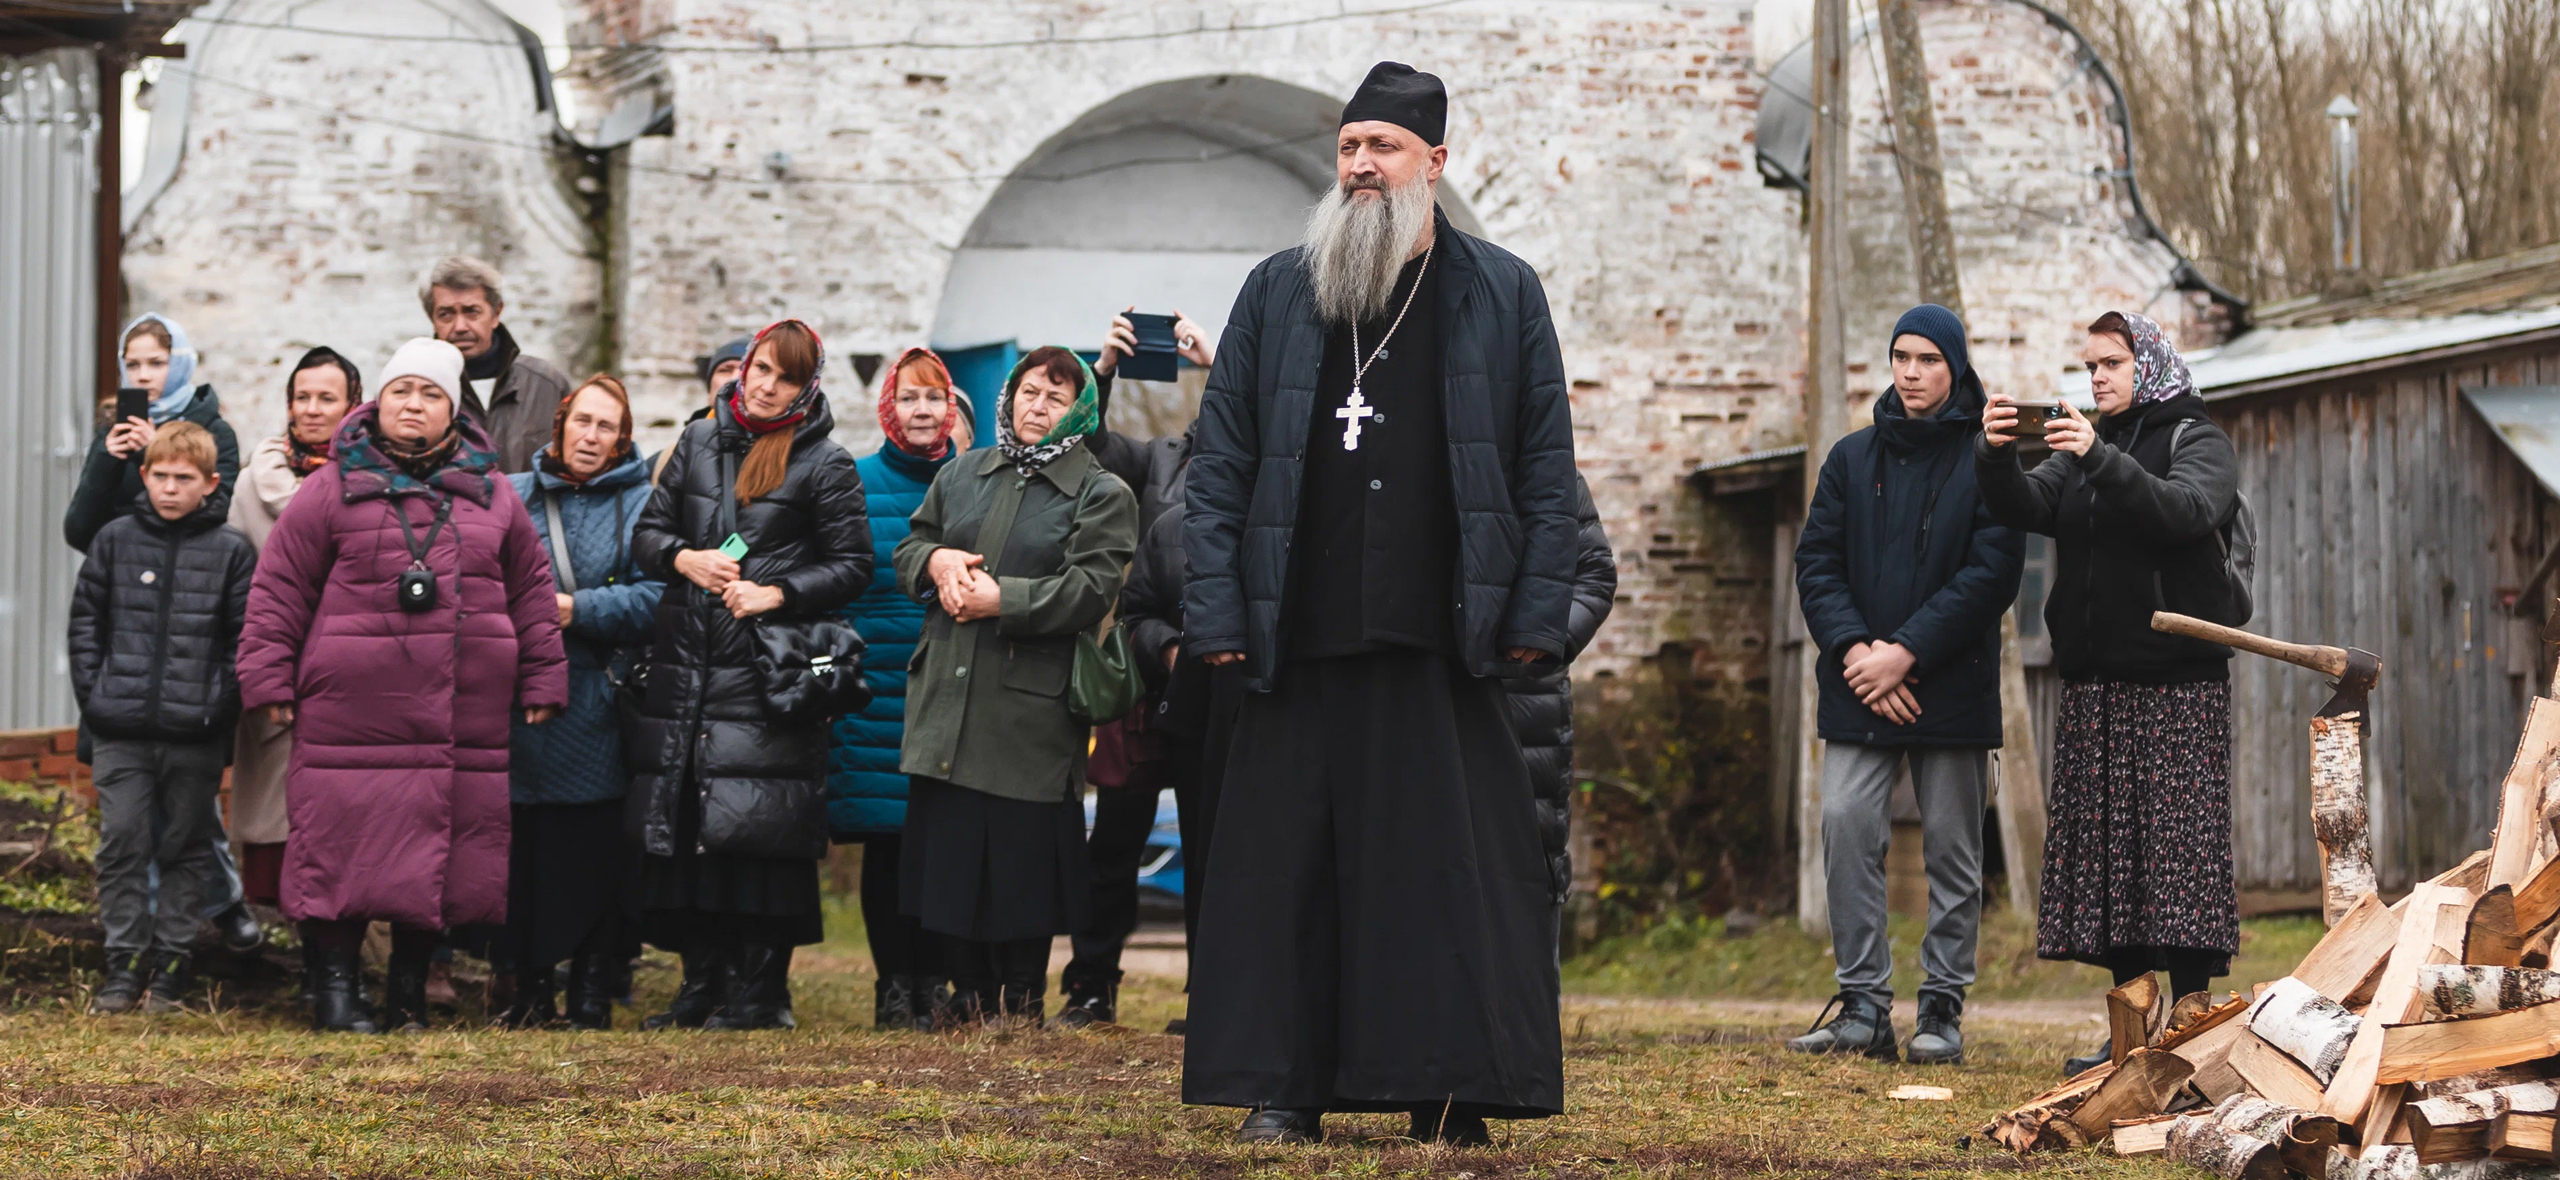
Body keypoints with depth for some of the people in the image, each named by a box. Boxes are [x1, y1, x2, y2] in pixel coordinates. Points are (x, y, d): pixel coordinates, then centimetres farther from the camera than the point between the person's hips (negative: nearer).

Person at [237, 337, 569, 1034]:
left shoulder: (492, 494, 14)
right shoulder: (334, 488, 5)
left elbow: (531, 594, 18)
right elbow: (279, 590, 4)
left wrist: (542, 681, 13)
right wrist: (270, 680, -1)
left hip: (464, 711, 3)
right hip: (353, 711, -3)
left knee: (443, 854, 5)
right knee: (346, 845, -4)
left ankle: (409, 987, 17)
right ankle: (334, 983, 7)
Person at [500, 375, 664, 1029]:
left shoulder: (640, 504, 5)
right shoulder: (513, 497, 13)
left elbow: (652, 598, -6)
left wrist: (579, 609, -15)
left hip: (596, 706, -2)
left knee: (593, 853, -1)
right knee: (523, 849, 3)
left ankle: (592, 993, 7)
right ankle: (530, 989, 12)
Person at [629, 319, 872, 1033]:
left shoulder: (825, 465, 2)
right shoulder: (699, 443, 14)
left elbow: (852, 565, 0)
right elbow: (649, 531, 17)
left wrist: (777, 593, -12)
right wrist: (684, 558, -4)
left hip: (769, 670, -4)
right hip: (687, 662, 5)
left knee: (759, 831, -8)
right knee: (683, 827, 3)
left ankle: (759, 991, -1)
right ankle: (703, 983, 12)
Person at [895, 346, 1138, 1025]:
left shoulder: (1102, 495, -1)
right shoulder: (961, 477, 16)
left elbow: (1091, 588, -12)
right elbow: (908, 548, 22)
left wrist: (1002, 599, -16)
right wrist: (937, 560, -1)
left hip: (1032, 705, -5)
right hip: (947, 694, 5)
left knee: (1024, 852, -3)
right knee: (949, 843, 5)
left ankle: (1023, 995, 11)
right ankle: (970, 994, 16)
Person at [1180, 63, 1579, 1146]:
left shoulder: (1500, 295, 7)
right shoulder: (1276, 294, 10)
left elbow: (1547, 473, 6)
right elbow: (1220, 464, 9)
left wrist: (1537, 616, -3)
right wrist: (1215, 611, 0)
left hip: (1445, 645, -1)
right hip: (1299, 639, 2)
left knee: (1454, 862, -2)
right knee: (1283, 859, 2)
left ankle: (1454, 1092, 5)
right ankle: (1284, 1087, 9)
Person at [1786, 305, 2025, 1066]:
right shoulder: (1852, 460, 13)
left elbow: (1993, 573, -7)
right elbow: (1815, 562, 7)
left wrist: (1908, 650, -14)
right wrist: (1852, 647, -10)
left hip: (1953, 689, -3)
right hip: (1858, 689, 3)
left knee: (1952, 848, 2)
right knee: (1846, 830, -7)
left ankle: (1943, 1010, 7)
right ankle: (1863, 1004, -2)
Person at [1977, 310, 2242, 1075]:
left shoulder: (2197, 442, 2)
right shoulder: (2083, 448, 18)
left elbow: (2185, 511, -19)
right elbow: (2025, 508, 2)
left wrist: (2099, 459, -29)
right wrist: (1996, 457, -18)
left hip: (2177, 680, -5)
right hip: (2095, 681, 5)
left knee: (2178, 842, -11)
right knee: (2107, 842, 3)